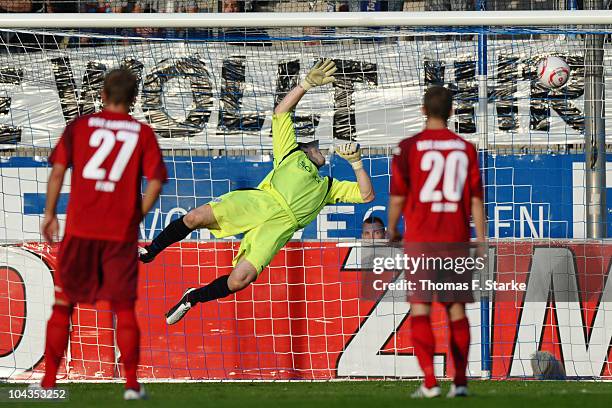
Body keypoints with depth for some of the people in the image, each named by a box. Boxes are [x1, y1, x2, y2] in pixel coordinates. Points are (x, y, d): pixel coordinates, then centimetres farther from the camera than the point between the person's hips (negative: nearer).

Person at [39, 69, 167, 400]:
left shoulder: (80, 126, 4)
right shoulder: (143, 133, 4)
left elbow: (58, 170, -4)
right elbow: (155, 181, -5)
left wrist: (50, 213, 5)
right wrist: (136, 216, 6)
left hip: (80, 227, 0)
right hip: (122, 232, 0)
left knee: (63, 303, 10)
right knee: (124, 308, 9)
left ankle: (49, 381, 9)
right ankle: (131, 384, 4)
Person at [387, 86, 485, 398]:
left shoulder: (409, 147, -4)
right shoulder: (466, 149, 4)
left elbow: (398, 197, -4)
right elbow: (476, 199, 3)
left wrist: (392, 231, 12)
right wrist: (481, 241, 6)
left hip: (420, 239, -3)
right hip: (456, 240, 3)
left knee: (420, 310, -2)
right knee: (457, 310, 11)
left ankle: (429, 382, -13)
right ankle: (460, 381, 8)